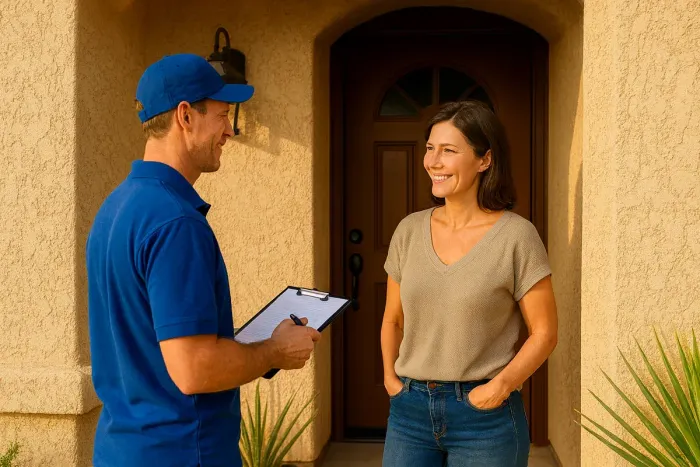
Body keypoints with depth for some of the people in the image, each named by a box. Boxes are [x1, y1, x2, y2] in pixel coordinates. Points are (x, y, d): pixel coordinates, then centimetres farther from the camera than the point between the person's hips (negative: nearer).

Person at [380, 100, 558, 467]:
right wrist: (390, 376, 1)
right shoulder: (409, 230, 3)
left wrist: (501, 384, -16)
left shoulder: (516, 236, -8)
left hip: (483, 412, -3)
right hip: (410, 408, 3)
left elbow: (544, 332, -5)